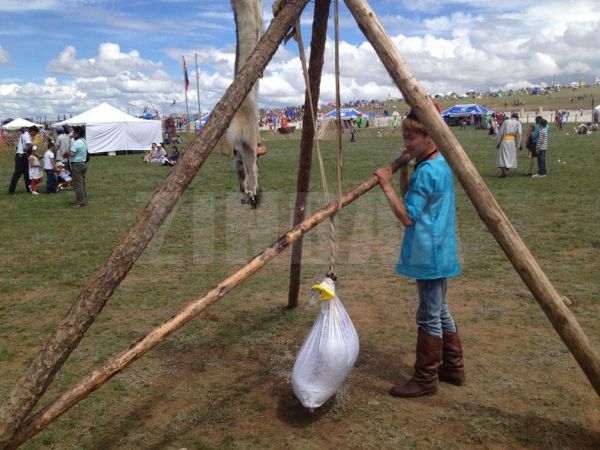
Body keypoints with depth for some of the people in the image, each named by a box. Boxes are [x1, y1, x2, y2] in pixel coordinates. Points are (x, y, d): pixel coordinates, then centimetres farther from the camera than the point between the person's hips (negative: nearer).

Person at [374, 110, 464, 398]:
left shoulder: (427, 171, -20)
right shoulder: (439, 164, 10)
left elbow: (407, 216, -21)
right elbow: (410, 198, 14)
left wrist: (386, 185, -17)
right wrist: (403, 169, 3)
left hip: (430, 255, -10)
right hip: (437, 253, 10)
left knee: (429, 317, 0)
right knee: (439, 312, 19)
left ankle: (425, 380, 13)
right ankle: (453, 368, 30)